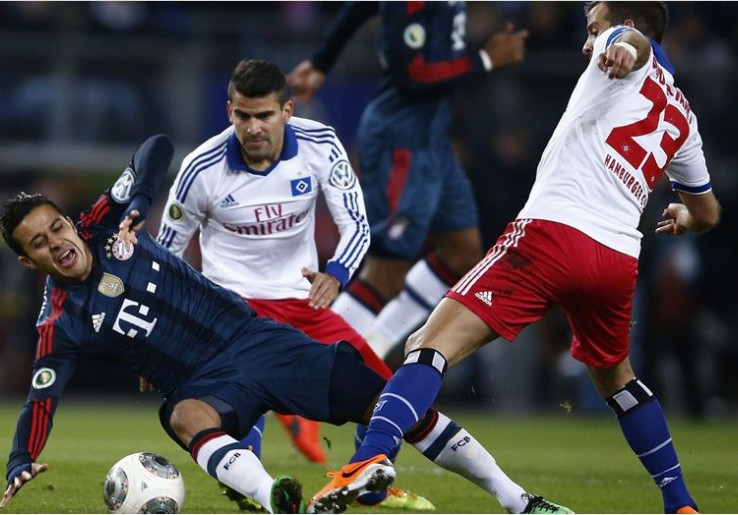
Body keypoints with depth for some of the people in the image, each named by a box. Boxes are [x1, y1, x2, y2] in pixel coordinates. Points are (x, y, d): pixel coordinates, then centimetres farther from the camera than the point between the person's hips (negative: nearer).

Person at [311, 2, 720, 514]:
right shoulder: (683, 118, 26)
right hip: (619, 257, 7)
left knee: (431, 344, -15)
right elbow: (708, 214, 38)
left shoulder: (630, 51, 10)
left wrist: (625, 49, -42)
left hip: (554, 229, -7)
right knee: (615, 377, 33)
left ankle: (367, 462, -37)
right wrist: (682, 217, 61)